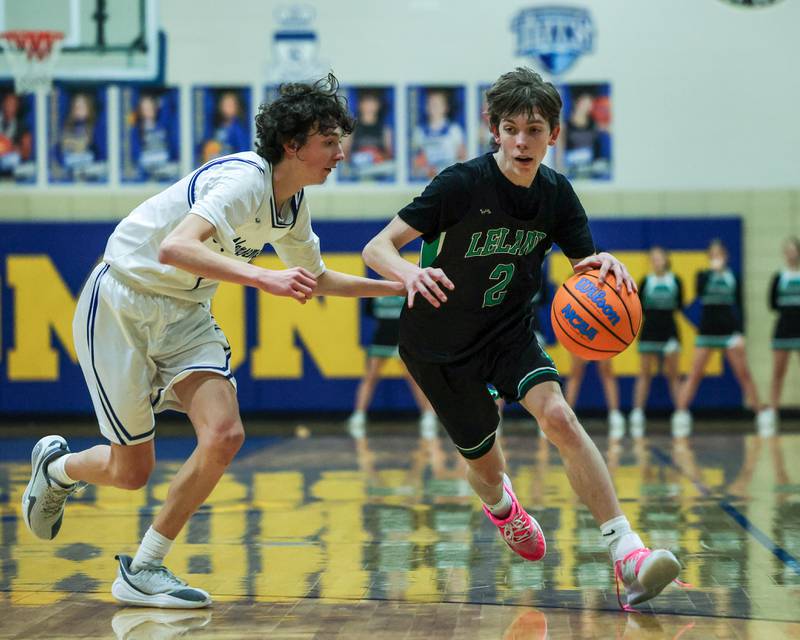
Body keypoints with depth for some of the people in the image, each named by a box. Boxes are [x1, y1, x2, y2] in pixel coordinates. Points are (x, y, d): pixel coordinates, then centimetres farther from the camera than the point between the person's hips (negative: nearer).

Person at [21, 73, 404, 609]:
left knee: (224, 435, -15)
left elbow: (316, 280, 21)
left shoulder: (294, 202, 2)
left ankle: (142, 571, -1)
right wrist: (265, 278, -49)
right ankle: (56, 466, 35)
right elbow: (175, 247, -42)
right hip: (121, 303, -7)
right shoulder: (244, 179, -25)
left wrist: (399, 286, 15)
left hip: (185, 315, 7)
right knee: (132, 470, -1)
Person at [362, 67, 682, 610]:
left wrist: (605, 266, -29)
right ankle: (501, 505, 48)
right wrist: (410, 272, -47)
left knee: (557, 415, -25)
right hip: (439, 345, -2)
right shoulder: (463, 184, -21)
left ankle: (626, 551, -28)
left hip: (509, 333, 2)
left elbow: (586, 269, -4)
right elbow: (377, 248, -24)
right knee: (486, 463, 7)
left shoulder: (556, 194, -8)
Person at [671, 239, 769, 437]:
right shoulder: (704, 275, 4)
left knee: (744, 375, -1)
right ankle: (680, 414, -3)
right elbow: (699, 291, -18)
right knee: (694, 376, -5)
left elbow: (739, 307, 6)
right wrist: (712, 270, -21)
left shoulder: (733, 278, 6)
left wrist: (740, 333, -3)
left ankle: (760, 414, 4)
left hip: (729, 330, 1)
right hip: (707, 331, -1)